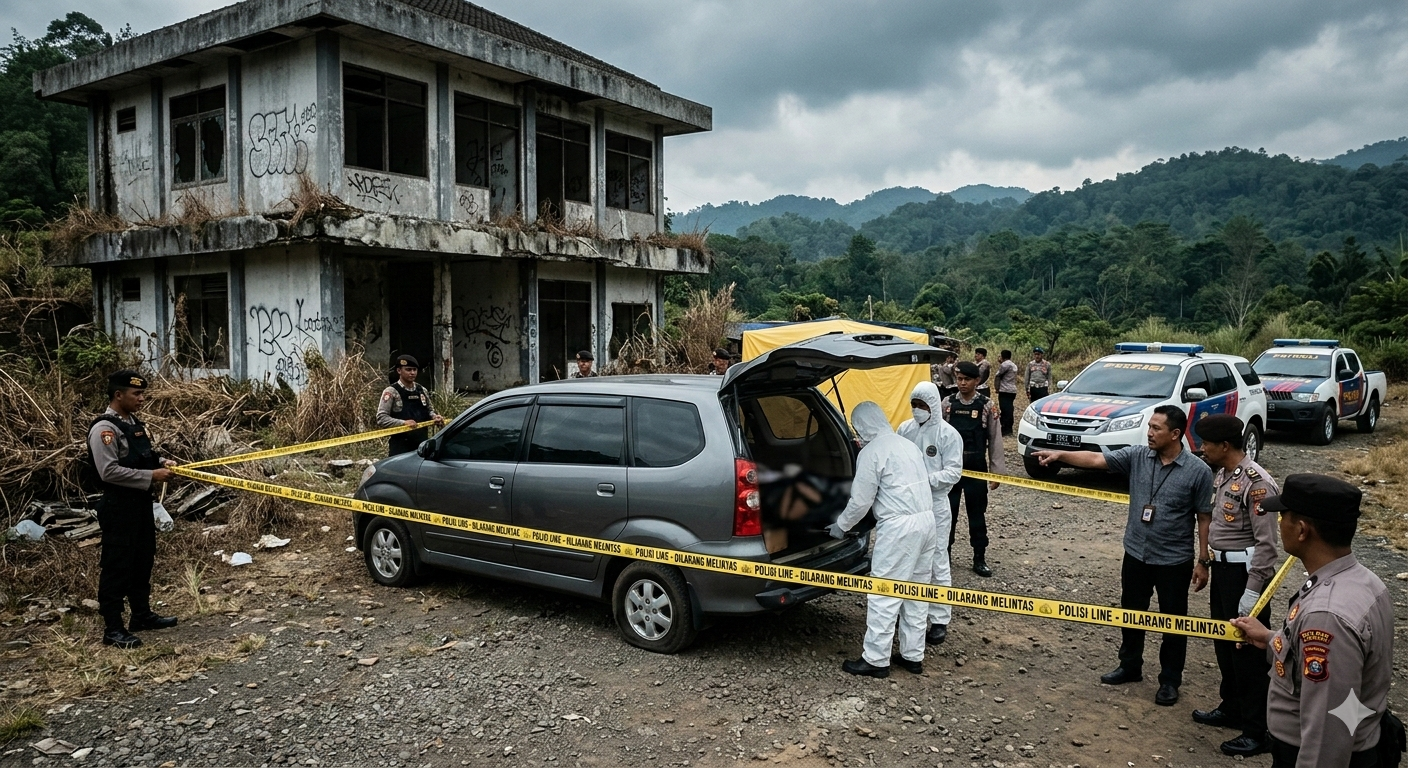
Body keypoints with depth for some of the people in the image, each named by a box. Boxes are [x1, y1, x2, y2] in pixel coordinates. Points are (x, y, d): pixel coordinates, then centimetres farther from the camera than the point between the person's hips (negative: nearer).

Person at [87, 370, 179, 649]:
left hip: (141, 502, 10)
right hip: (118, 507, -10)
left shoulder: (134, 423, 11)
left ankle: (142, 614, 31)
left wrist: (161, 461, 4)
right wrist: (152, 476, -22)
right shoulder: (104, 428, -18)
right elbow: (109, 471, -24)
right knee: (117, 566, -3)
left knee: (143, 560, 18)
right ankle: (112, 629, 5)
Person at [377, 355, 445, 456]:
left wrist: (435, 417, 3)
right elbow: (381, 418, -10)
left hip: (422, 444, 6)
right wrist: (403, 422, -22)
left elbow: (429, 411, 27)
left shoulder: (423, 391, 14)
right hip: (400, 447, -5)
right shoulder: (391, 392, -4)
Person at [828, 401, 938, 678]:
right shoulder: (907, 444, 17)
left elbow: (861, 501, -7)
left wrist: (841, 525, 9)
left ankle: (876, 660, 5)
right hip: (926, 520, 9)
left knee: (884, 594, -1)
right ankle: (913, 656, 22)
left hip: (899, 527, -9)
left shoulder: (871, 452, -8)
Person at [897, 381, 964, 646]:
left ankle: (940, 620, 10)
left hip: (934, 506, -4)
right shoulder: (905, 429, 4)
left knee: (937, 563, 2)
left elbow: (954, 472, -10)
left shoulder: (948, 434, -7)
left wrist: (927, 479, -23)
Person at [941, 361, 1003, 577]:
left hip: (976, 468, -1)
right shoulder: (947, 404, 1)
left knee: (977, 513, 7)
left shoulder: (987, 406, -3)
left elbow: (995, 440, -2)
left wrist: (997, 471, -3)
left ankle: (979, 559, 17)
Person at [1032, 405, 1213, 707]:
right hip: (1136, 554, 4)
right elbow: (1096, 459, -11)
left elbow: (1204, 519, -8)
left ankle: (1170, 680, 26)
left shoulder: (1198, 471, -13)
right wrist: (1060, 454, -26)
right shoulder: (1137, 456, -4)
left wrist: (1204, 562, -6)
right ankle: (1130, 666, 37)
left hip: (1174, 560, -4)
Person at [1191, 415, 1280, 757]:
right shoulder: (1221, 475, 8)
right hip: (1222, 568, 9)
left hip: (1245, 572, -9)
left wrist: (1252, 591, -21)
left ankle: (1258, 732, 10)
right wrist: (1207, 561, 20)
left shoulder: (1256, 483, -21)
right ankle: (1231, 709, 35)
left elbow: (1266, 543, -21)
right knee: (1224, 643, 20)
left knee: (1248, 652, -1)